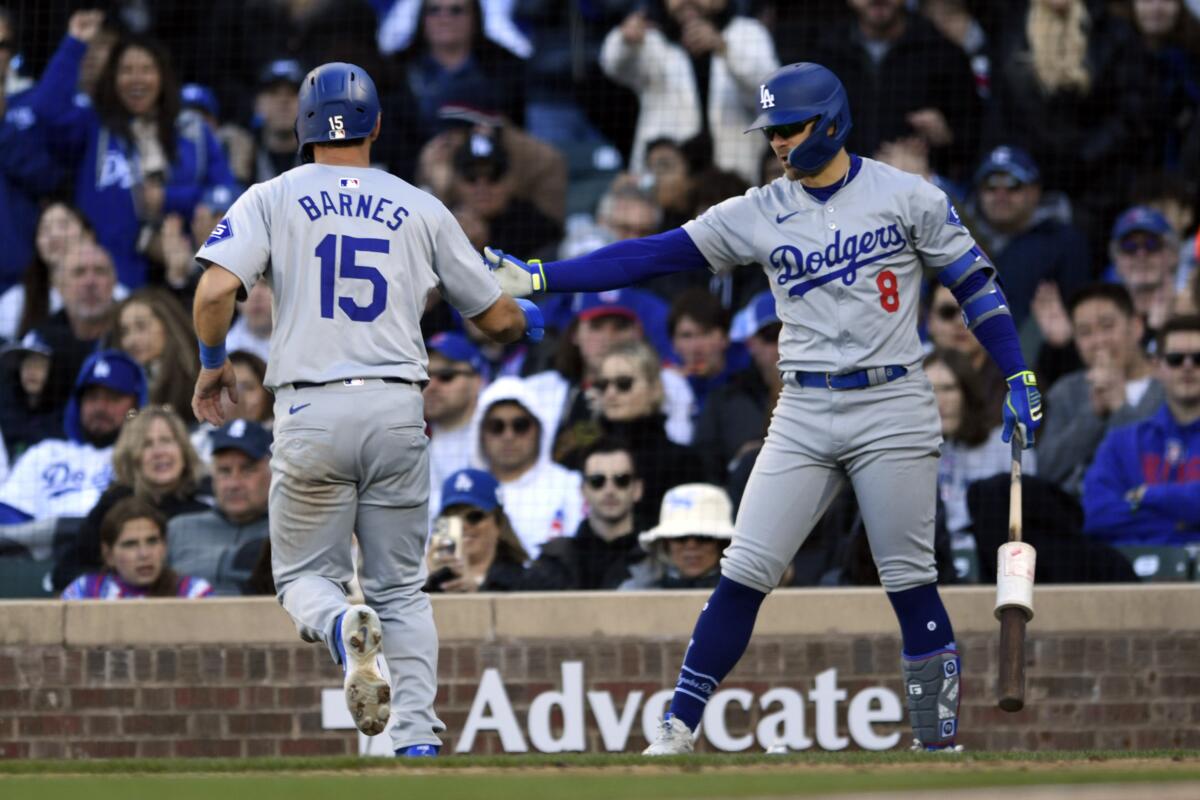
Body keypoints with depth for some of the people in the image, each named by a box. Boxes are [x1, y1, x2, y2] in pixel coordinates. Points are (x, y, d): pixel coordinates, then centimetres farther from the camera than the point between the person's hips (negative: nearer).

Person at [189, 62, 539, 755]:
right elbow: (497, 319, 13)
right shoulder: (422, 210, 9)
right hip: (398, 411, 1)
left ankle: (344, 629, -23)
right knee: (402, 587, 12)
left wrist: (214, 363, 8)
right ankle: (419, 738, -5)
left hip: (310, 413, -1)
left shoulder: (274, 198, 4)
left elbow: (216, 290, -11)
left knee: (304, 574, 13)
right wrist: (530, 317, 37)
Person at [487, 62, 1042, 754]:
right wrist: (539, 279, -4)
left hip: (892, 407, -3)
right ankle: (678, 732, 0)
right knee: (744, 574, -4)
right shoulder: (761, 214, 6)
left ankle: (943, 743, 6)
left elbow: (975, 283, 3)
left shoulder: (907, 197, -1)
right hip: (804, 413, 3)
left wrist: (1019, 379, -5)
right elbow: (651, 256, 3)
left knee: (911, 582, -3)